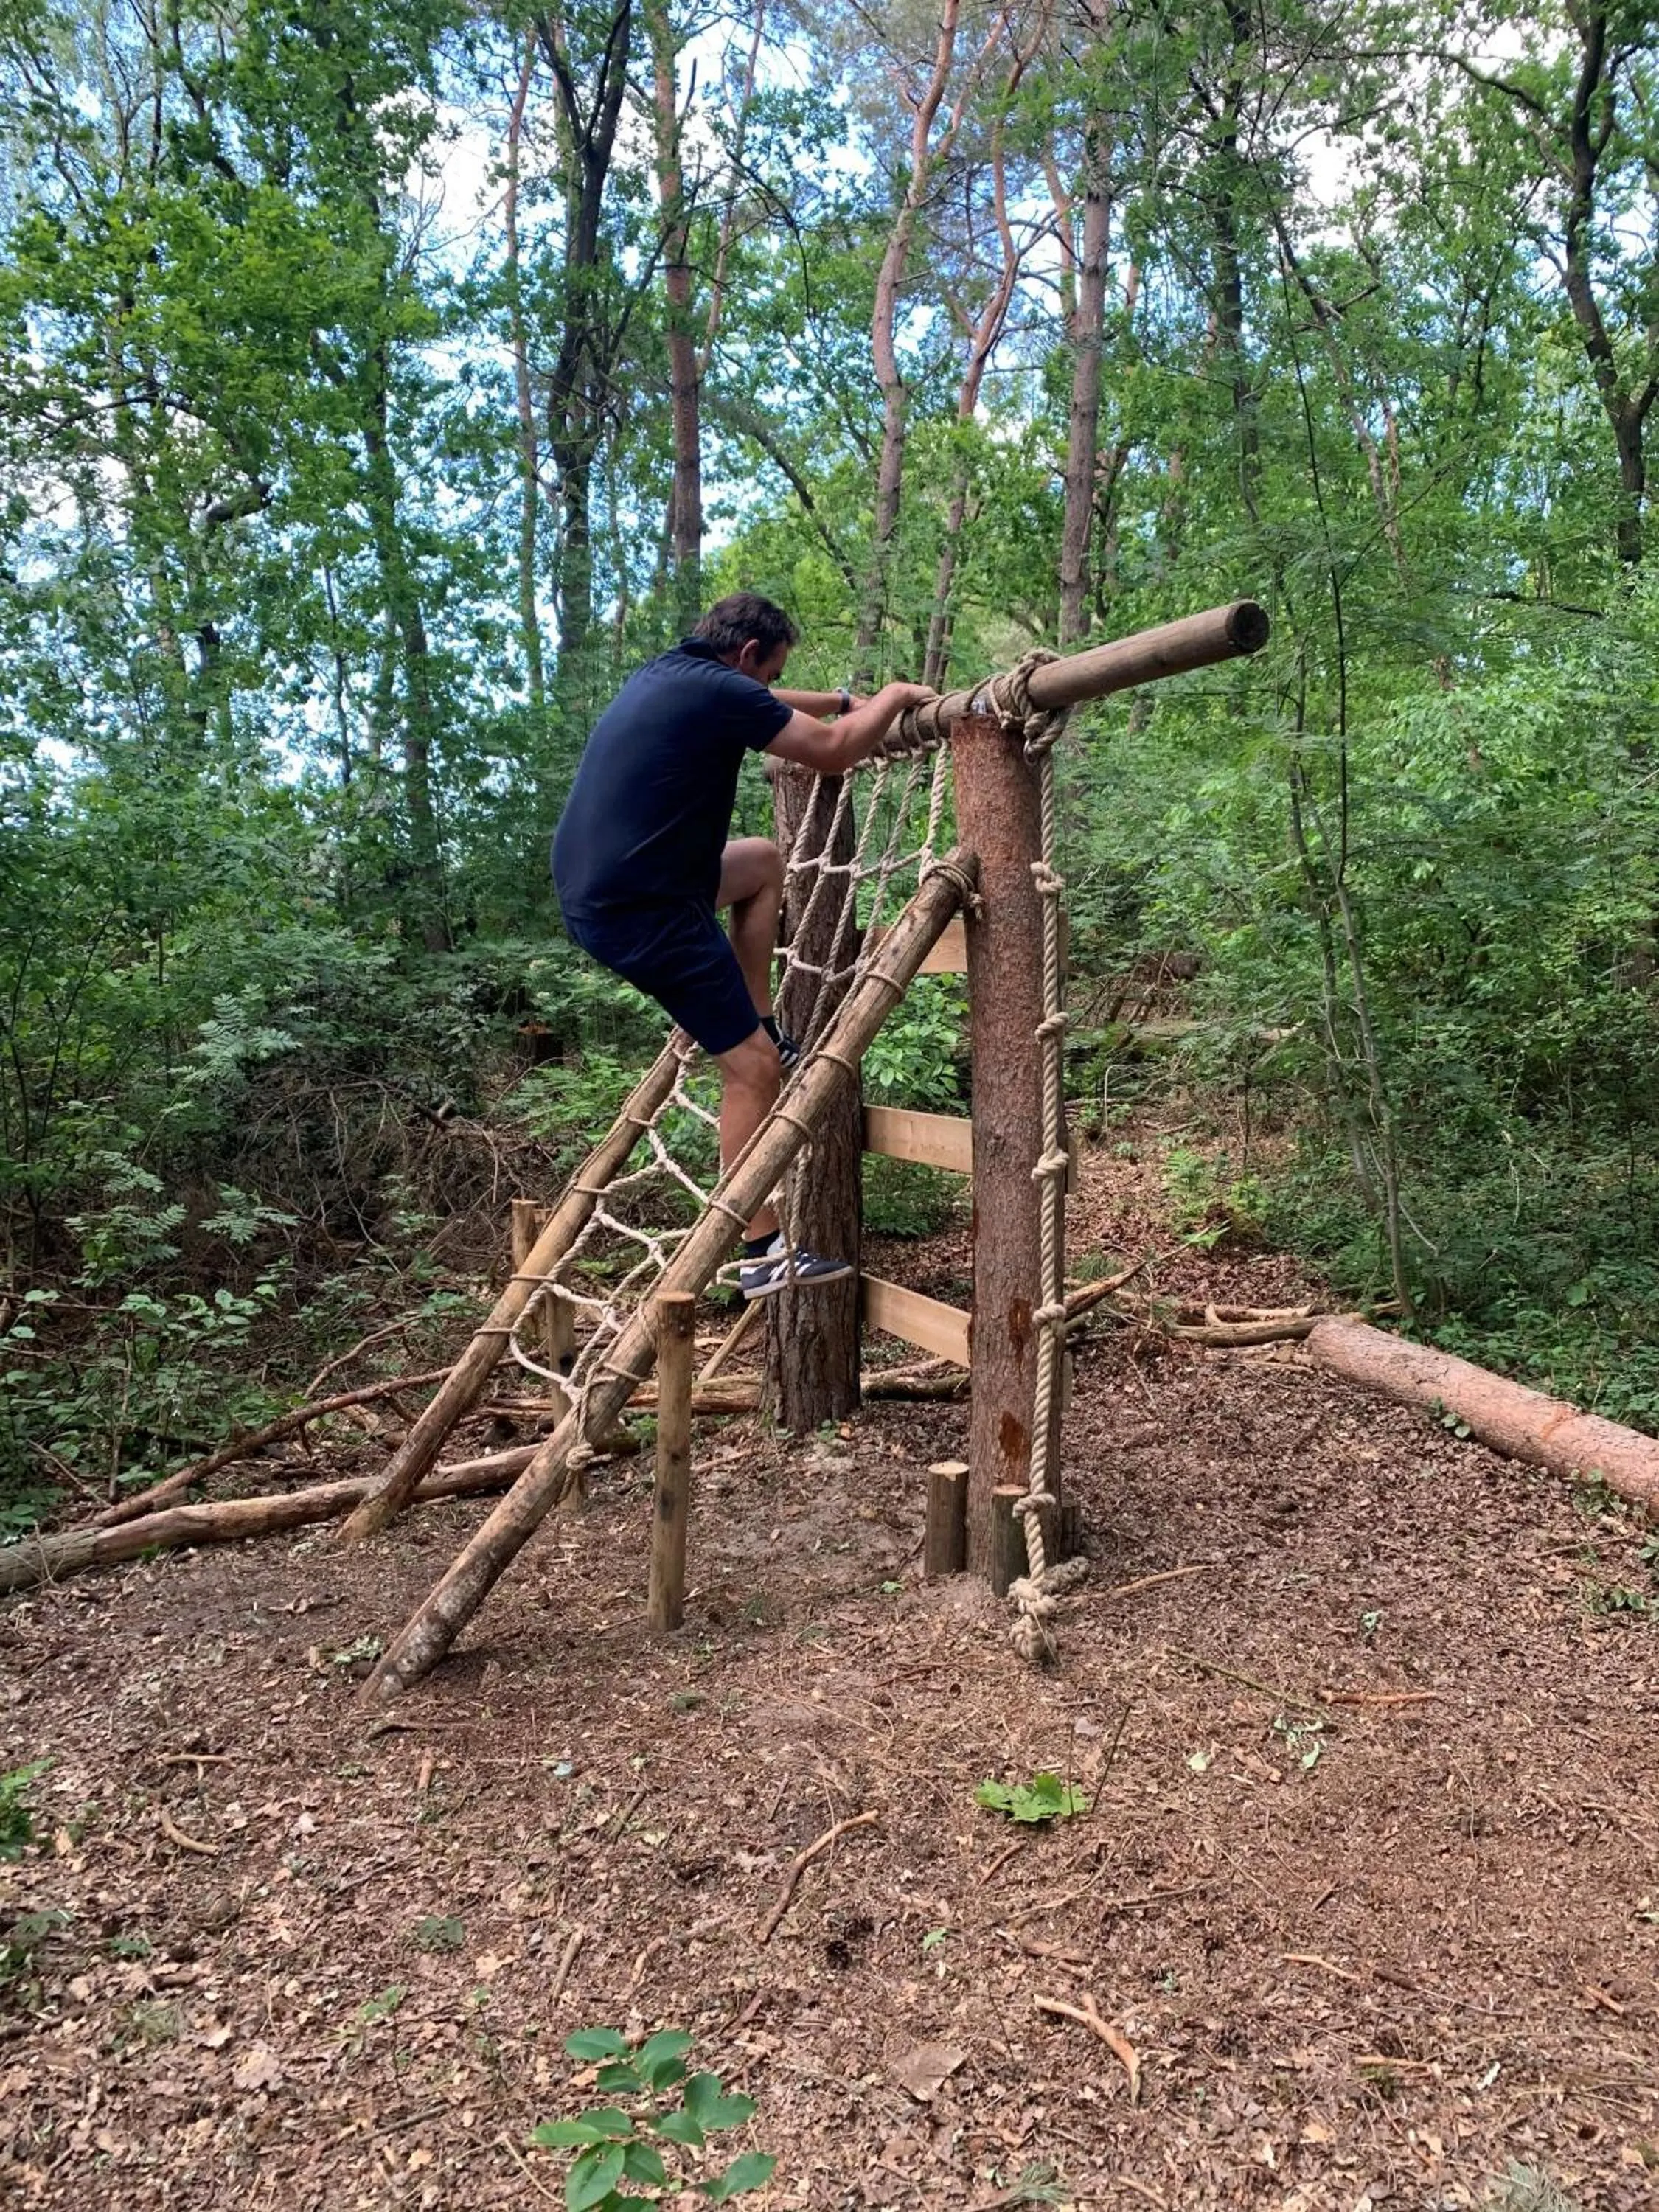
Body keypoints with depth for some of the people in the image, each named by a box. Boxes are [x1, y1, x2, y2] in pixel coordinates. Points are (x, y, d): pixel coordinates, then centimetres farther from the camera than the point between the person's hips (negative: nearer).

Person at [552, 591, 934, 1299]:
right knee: (751, 1066, -4)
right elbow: (834, 753, -6)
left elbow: (765, 707, 35)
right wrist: (893, 699, 12)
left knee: (764, 862, 27)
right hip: (640, 912, -10)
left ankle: (763, 1029, 25)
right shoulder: (718, 690, -13)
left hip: (594, 889, 10)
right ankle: (763, 1254, 2)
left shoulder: (667, 675, 15)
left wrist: (847, 700, 39)